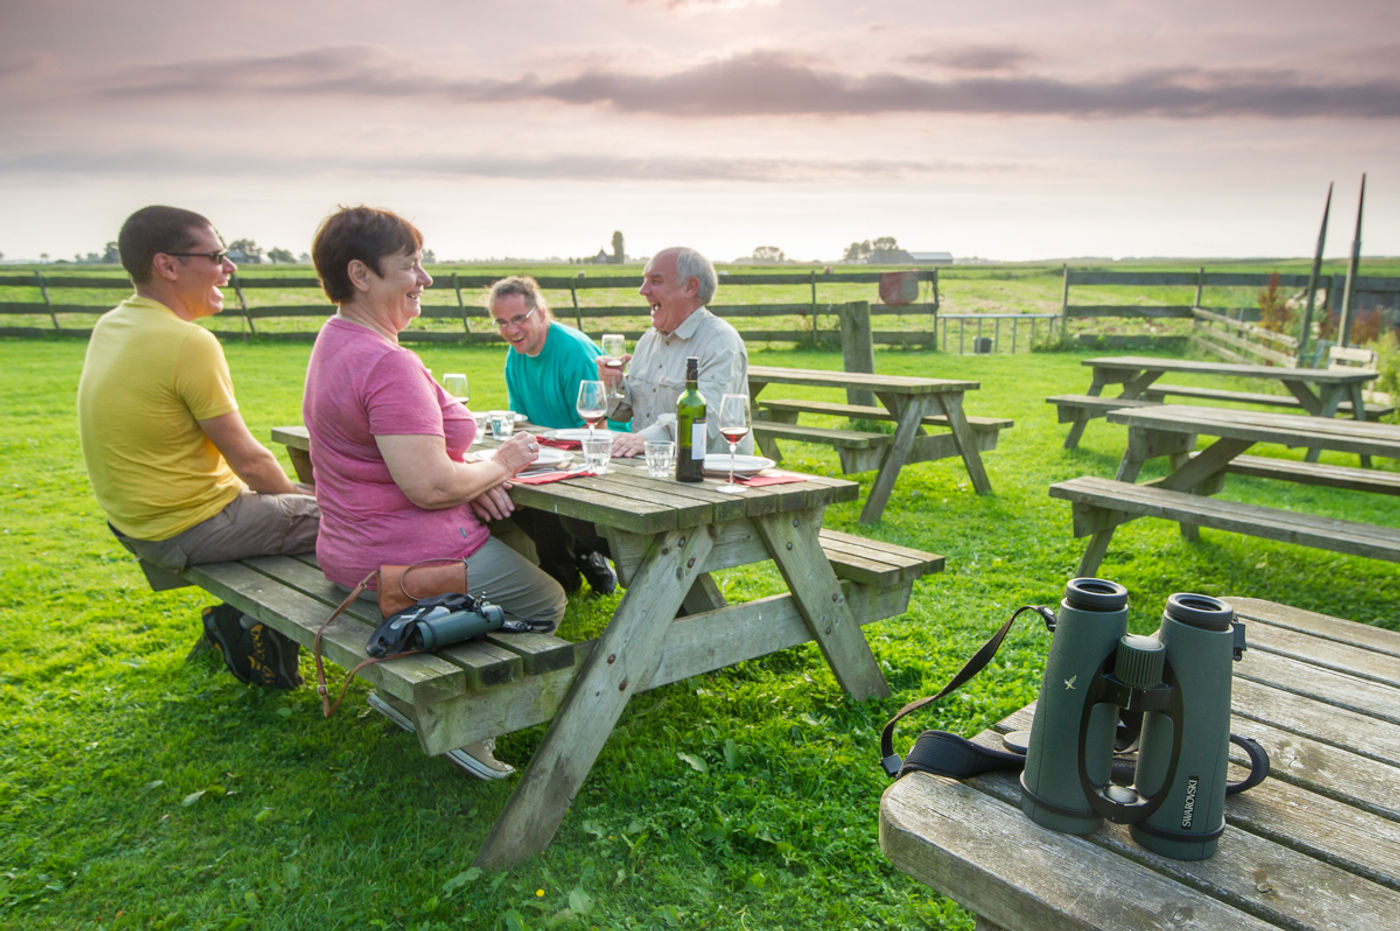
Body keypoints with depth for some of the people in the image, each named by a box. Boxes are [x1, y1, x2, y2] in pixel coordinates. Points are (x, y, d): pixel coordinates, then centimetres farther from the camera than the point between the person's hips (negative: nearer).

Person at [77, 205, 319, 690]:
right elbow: (248, 459, -18)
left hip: (134, 519, 10)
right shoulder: (189, 343, -25)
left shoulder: (110, 326, 4)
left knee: (300, 498, 25)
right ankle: (252, 630, 4)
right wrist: (296, 496, -1)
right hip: (187, 531, -10)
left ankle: (244, 617, 25)